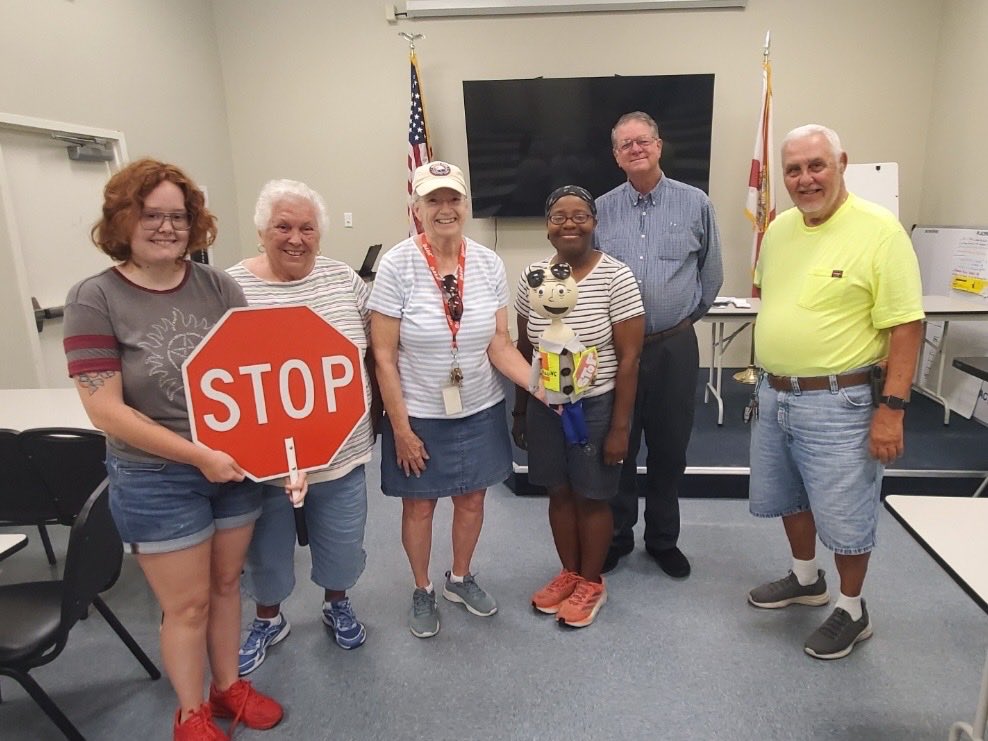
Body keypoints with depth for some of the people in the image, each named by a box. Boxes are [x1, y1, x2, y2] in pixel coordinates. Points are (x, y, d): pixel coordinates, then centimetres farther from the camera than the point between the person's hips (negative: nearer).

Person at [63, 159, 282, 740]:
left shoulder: (220, 287, -2)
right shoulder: (95, 299, -11)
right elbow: (104, 409, -15)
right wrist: (198, 456, -19)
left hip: (237, 465, 4)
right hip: (155, 480, -3)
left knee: (226, 585, 19)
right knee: (187, 605, 11)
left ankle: (229, 686, 42)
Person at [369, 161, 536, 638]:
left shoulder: (488, 264, -5)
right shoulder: (396, 266, -14)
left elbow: (499, 343, -1)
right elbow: (383, 356, -12)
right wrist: (401, 428, -12)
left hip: (480, 411, 3)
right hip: (419, 415, -3)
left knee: (472, 497, 17)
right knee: (419, 505, 13)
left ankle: (460, 579, 44)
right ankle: (422, 592, 39)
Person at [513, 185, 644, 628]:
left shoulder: (616, 277, -13)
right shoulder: (532, 278, 0)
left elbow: (628, 357, -11)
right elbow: (523, 350, 8)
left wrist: (620, 426, -12)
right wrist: (519, 410, 11)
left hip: (596, 407, -4)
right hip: (545, 405, 4)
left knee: (592, 497, 11)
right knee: (559, 492, 16)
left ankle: (591, 584, 32)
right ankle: (568, 574, 38)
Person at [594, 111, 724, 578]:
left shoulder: (695, 204, 1)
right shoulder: (601, 210, 3)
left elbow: (711, 274, 10)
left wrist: (687, 315, 12)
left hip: (674, 347, 0)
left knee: (669, 448, 11)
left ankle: (663, 539, 30)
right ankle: (617, 536, 28)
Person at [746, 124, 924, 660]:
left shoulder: (879, 230, -15)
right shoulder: (779, 228, 5)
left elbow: (905, 326, -15)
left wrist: (892, 407, -18)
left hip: (837, 402, -6)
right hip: (772, 394, 7)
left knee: (843, 514, 7)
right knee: (787, 497, 21)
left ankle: (851, 611, 31)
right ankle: (805, 579, 44)